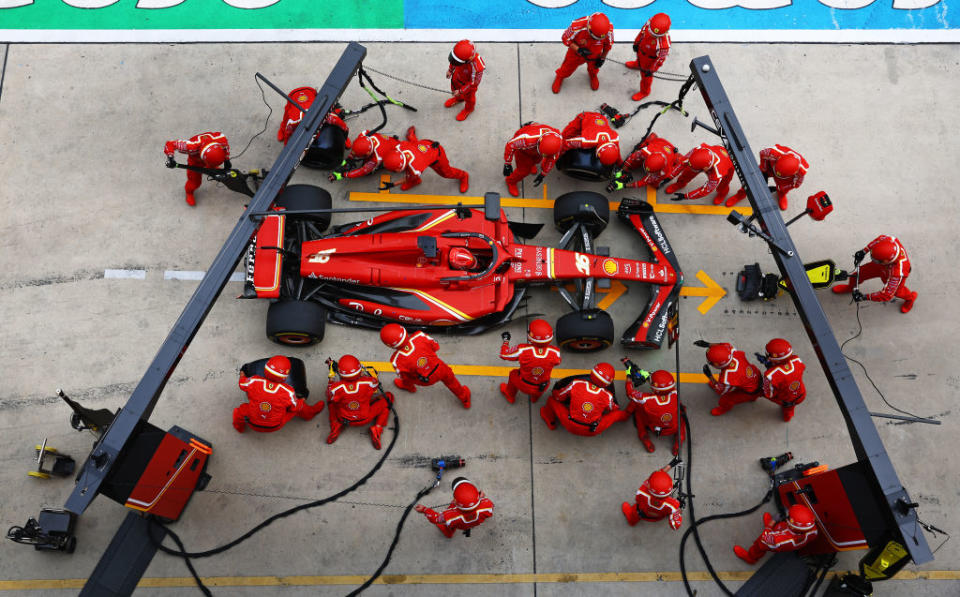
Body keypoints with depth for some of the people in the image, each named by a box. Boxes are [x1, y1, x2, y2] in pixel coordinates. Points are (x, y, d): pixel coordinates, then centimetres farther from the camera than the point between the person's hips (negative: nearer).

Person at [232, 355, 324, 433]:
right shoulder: (288, 392, -30)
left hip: (253, 424, 0)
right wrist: (301, 401, 13)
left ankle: (239, 427, 53)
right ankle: (309, 413, 47)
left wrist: (242, 376, 20)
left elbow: (242, 384, -4)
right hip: (275, 427, 0)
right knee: (299, 406, 17)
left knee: (240, 410, 27)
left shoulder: (254, 382, -28)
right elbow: (295, 407, -10)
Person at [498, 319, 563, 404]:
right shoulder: (555, 352, -28)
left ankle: (510, 396, 58)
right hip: (542, 388, 1)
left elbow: (504, 354, -14)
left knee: (513, 374, 31)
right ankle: (535, 398, 62)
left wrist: (506, 340, 4)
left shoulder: (522, 350, -33)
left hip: (524, 386, -1)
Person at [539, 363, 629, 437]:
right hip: (593, 432, 0)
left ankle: (550, 421, 41)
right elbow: (613, 409, 9)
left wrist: (553, 392, 25)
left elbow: (558, 396, 0)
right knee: (618, 413, 15)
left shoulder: (576, 384, -16)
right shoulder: (607, 396, -14)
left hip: (571, 427, 0)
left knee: (552, 400, 15)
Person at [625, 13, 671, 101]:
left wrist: (651, 70, -13)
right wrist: (636, 43, 9)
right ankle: (637, 64, 79)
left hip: (650, 59, -6)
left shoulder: (664, 44, -47)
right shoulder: (650, 23, -33)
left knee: (645, 76, 23)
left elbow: (660, 59, -27)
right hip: (641, 49, 6)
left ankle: (644, 92, 55)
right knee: (639, 58, 40)